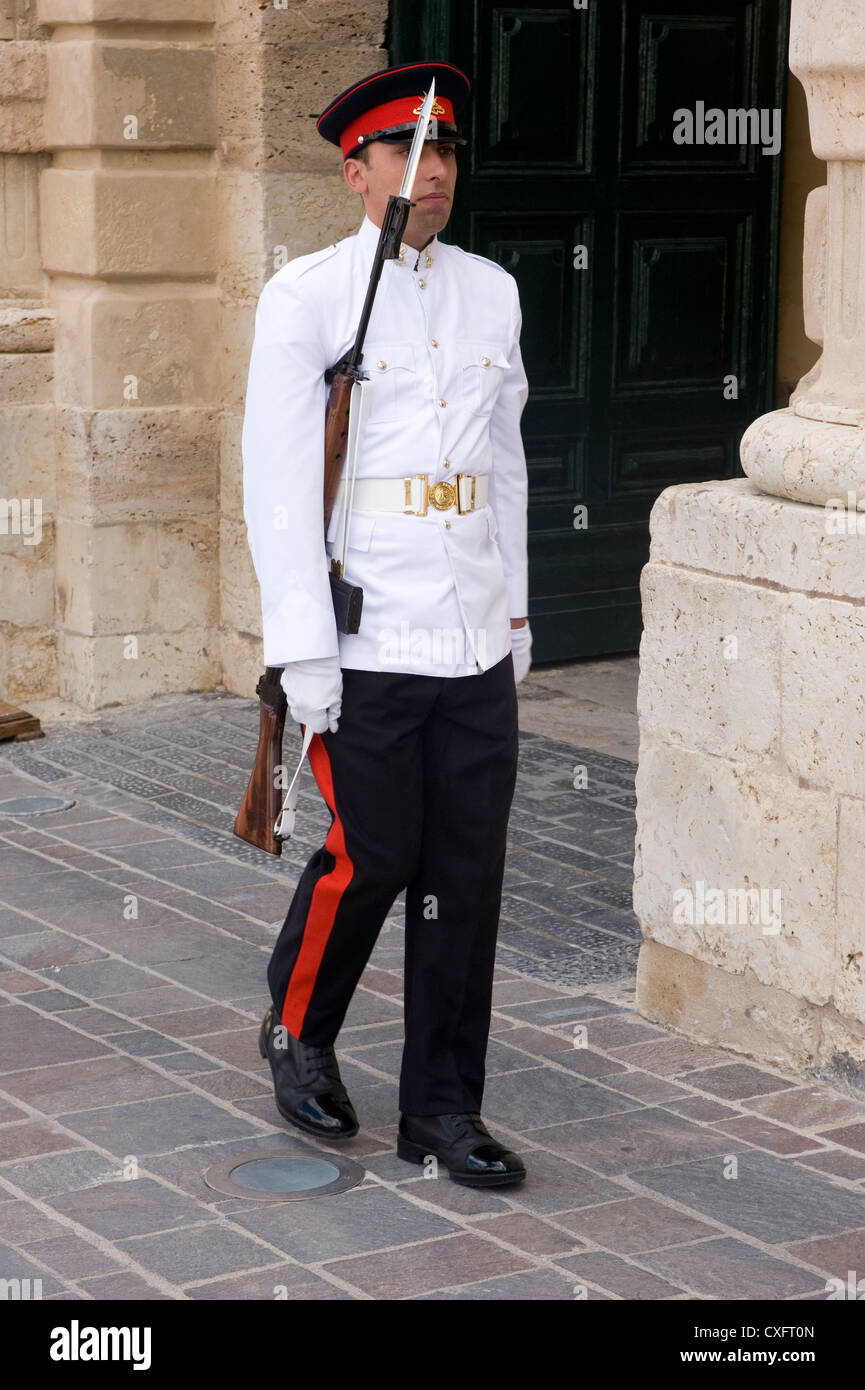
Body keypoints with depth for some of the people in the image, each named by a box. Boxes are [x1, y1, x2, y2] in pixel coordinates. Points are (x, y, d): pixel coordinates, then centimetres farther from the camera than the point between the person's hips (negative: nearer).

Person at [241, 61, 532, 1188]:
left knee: (467, 880, 5)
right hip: (365, 653, -5)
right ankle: (298, 1031, 29)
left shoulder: (491, 292, 12)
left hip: (477, 651, 5)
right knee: (368, 862, 1)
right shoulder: (305, 296, -4)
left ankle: (444, 1108, 17)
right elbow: (278, 482, -7)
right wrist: (304, 653, -11)